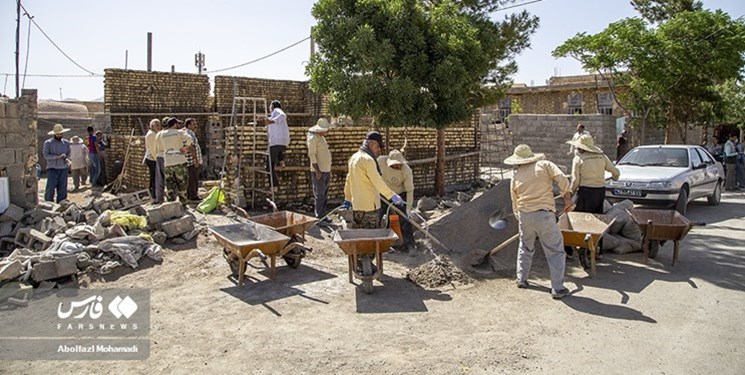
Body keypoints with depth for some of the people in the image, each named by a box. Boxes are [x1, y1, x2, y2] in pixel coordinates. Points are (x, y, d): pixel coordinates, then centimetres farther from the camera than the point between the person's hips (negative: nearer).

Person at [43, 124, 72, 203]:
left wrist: (67, 159, -7)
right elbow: (46, 155, -6)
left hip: (63, 168, 3)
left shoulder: (66, 143, 12)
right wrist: (58, 156, -16)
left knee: (62, 189, 4)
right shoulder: (48, 143, 1)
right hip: (52, 168, -3)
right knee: (50, 188, -7)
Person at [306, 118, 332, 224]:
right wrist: (317, 171, -22)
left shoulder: (322, 137, 16)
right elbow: (312, 155, -18)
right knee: (319, 195, -7)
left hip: (326, 171, 9)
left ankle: (323, 216, 21)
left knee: (325, 195, 13)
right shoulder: (313, 138, -13)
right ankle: (319, 218, -3)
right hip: (319, 171, -9)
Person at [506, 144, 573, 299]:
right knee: (555, 251, 3)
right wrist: (567, 198, -4)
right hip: (545, 215, -4)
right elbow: (561, 178, -11)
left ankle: (521, 279, 32)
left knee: (525, 247, 25)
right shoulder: (544, 165, 4)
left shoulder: (516, 177, 12)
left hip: (524, 216, 4)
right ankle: (557, 289, 2)